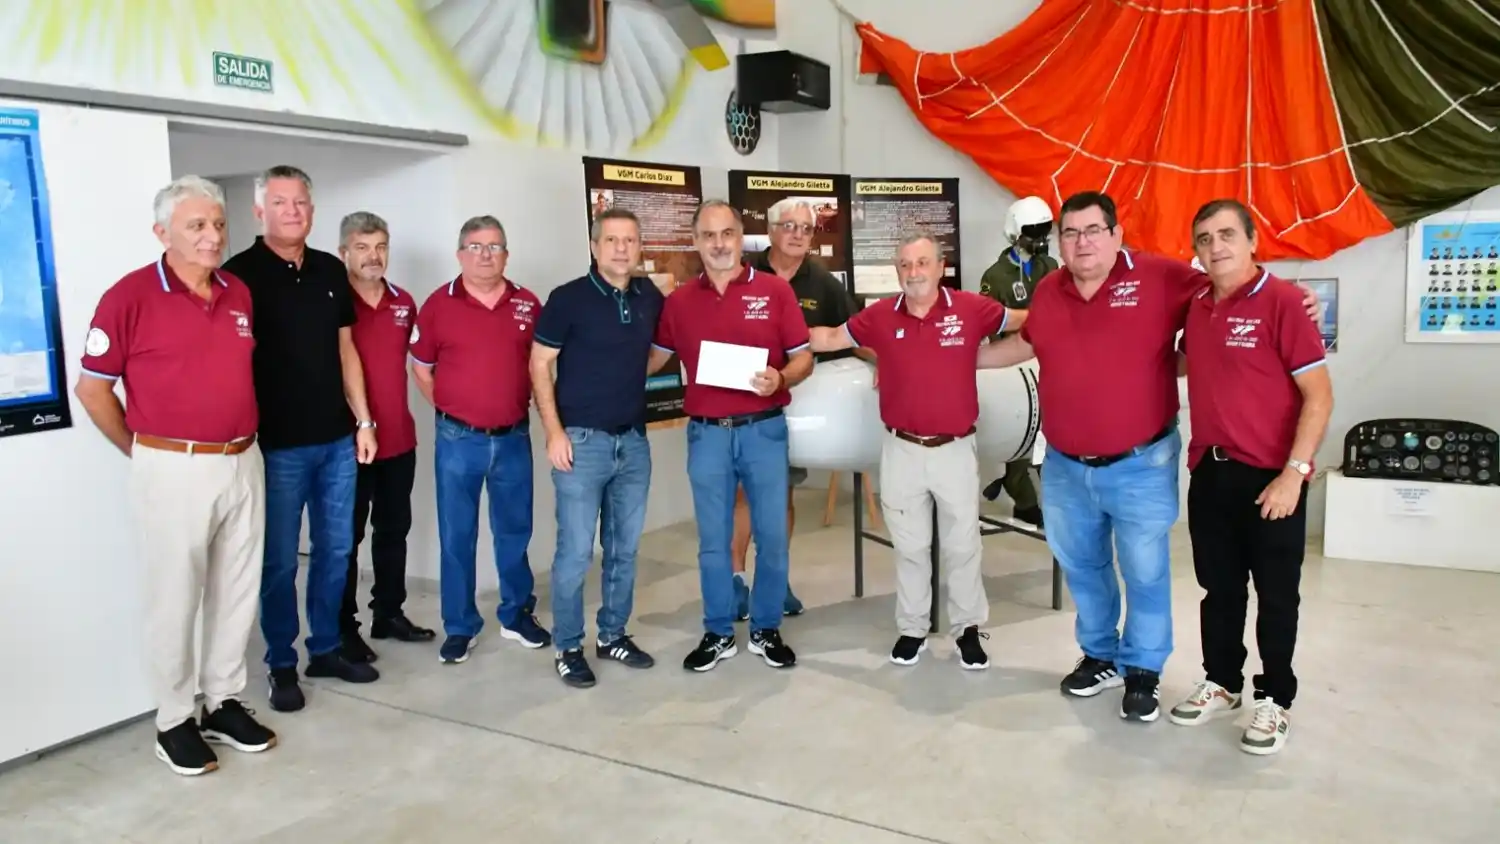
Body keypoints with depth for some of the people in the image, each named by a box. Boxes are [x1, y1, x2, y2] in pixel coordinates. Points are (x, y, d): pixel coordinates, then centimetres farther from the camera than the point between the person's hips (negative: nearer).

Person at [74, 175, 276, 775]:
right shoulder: (130, 296, -10)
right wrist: (144, 452, 2)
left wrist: (244, 442, 14)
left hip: (243, 464, 6)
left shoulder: (240, 294, 7)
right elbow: (92, 389, -4)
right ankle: (174, 720, 20)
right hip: (175, 470, -5)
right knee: (174, 599, 6)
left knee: (237, 592, 13)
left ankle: (224, 703, 28)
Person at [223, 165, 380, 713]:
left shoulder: (331, 271, 9)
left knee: (336, 550, 12)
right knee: (280, 560, 5)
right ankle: (282, 666, 18)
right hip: (278, 445, -5)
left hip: (337, 440, 5)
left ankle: (326, 649, 27)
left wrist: (363, 421, 9)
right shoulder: (240, 273, -6)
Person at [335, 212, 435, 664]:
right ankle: (344, 628, 15)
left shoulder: (404, 303, 7)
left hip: (400, 439, 6)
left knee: (394, 530, 16)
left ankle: (389, 613, 29)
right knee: (347, 537, 5)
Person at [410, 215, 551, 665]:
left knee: (515, 531, 13)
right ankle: (459, 627, 19)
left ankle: (517, 615, 29)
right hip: (459, 440, -2)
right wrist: (449, 411, 3)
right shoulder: (439, 304, -3)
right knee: (456, 537, 6)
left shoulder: (528, 304, 2)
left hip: (514, 438, 2)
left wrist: (521, 405, 6)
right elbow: (420, 369, 5)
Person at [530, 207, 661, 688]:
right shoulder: (568, 299, -7)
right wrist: (554, 431, -13)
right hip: (582, 439, -5)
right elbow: (539, 365, -7)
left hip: (634, 440, 5)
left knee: (624, 548, 13)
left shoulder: (652, 299, 5)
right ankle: (568, 648, 13)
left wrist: (630, 379, 8)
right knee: (575, 551, -1)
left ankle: (614, 635, 28)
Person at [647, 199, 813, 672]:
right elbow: (654, 359, 14)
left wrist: (781, 378, -19)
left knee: (771, 535, 6)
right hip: (706, 434, 1)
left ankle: (766, 630, 23)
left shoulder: (775, 290, -1)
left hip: (764, 430, -1)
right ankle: (718, 634, 23)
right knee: (712, 540, 9)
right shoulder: (678, 301, 5)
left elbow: (804, 358, 1)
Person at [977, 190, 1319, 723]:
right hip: (1065, 467, 5)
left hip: (1141, 465, -4)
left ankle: (1143, 671, 28)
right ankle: (1100, 656, 39)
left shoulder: (1160, 278, -11)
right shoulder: (1048, 291, 4)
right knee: (1082, 568, 19)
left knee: (1145, 574, 8)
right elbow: (1026, 344, 21)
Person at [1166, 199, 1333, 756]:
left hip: (1270, 477, -6)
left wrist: (1293, 473, -18)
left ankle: (1274, 701, 23)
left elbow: (1319, 395, -14)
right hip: (1209, 473, 6)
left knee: (1275, 596, 8)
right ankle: (1222, 684, 32)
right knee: (1219, 589, 16)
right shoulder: (1195, 309, 7)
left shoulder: (1282, 300, -12)